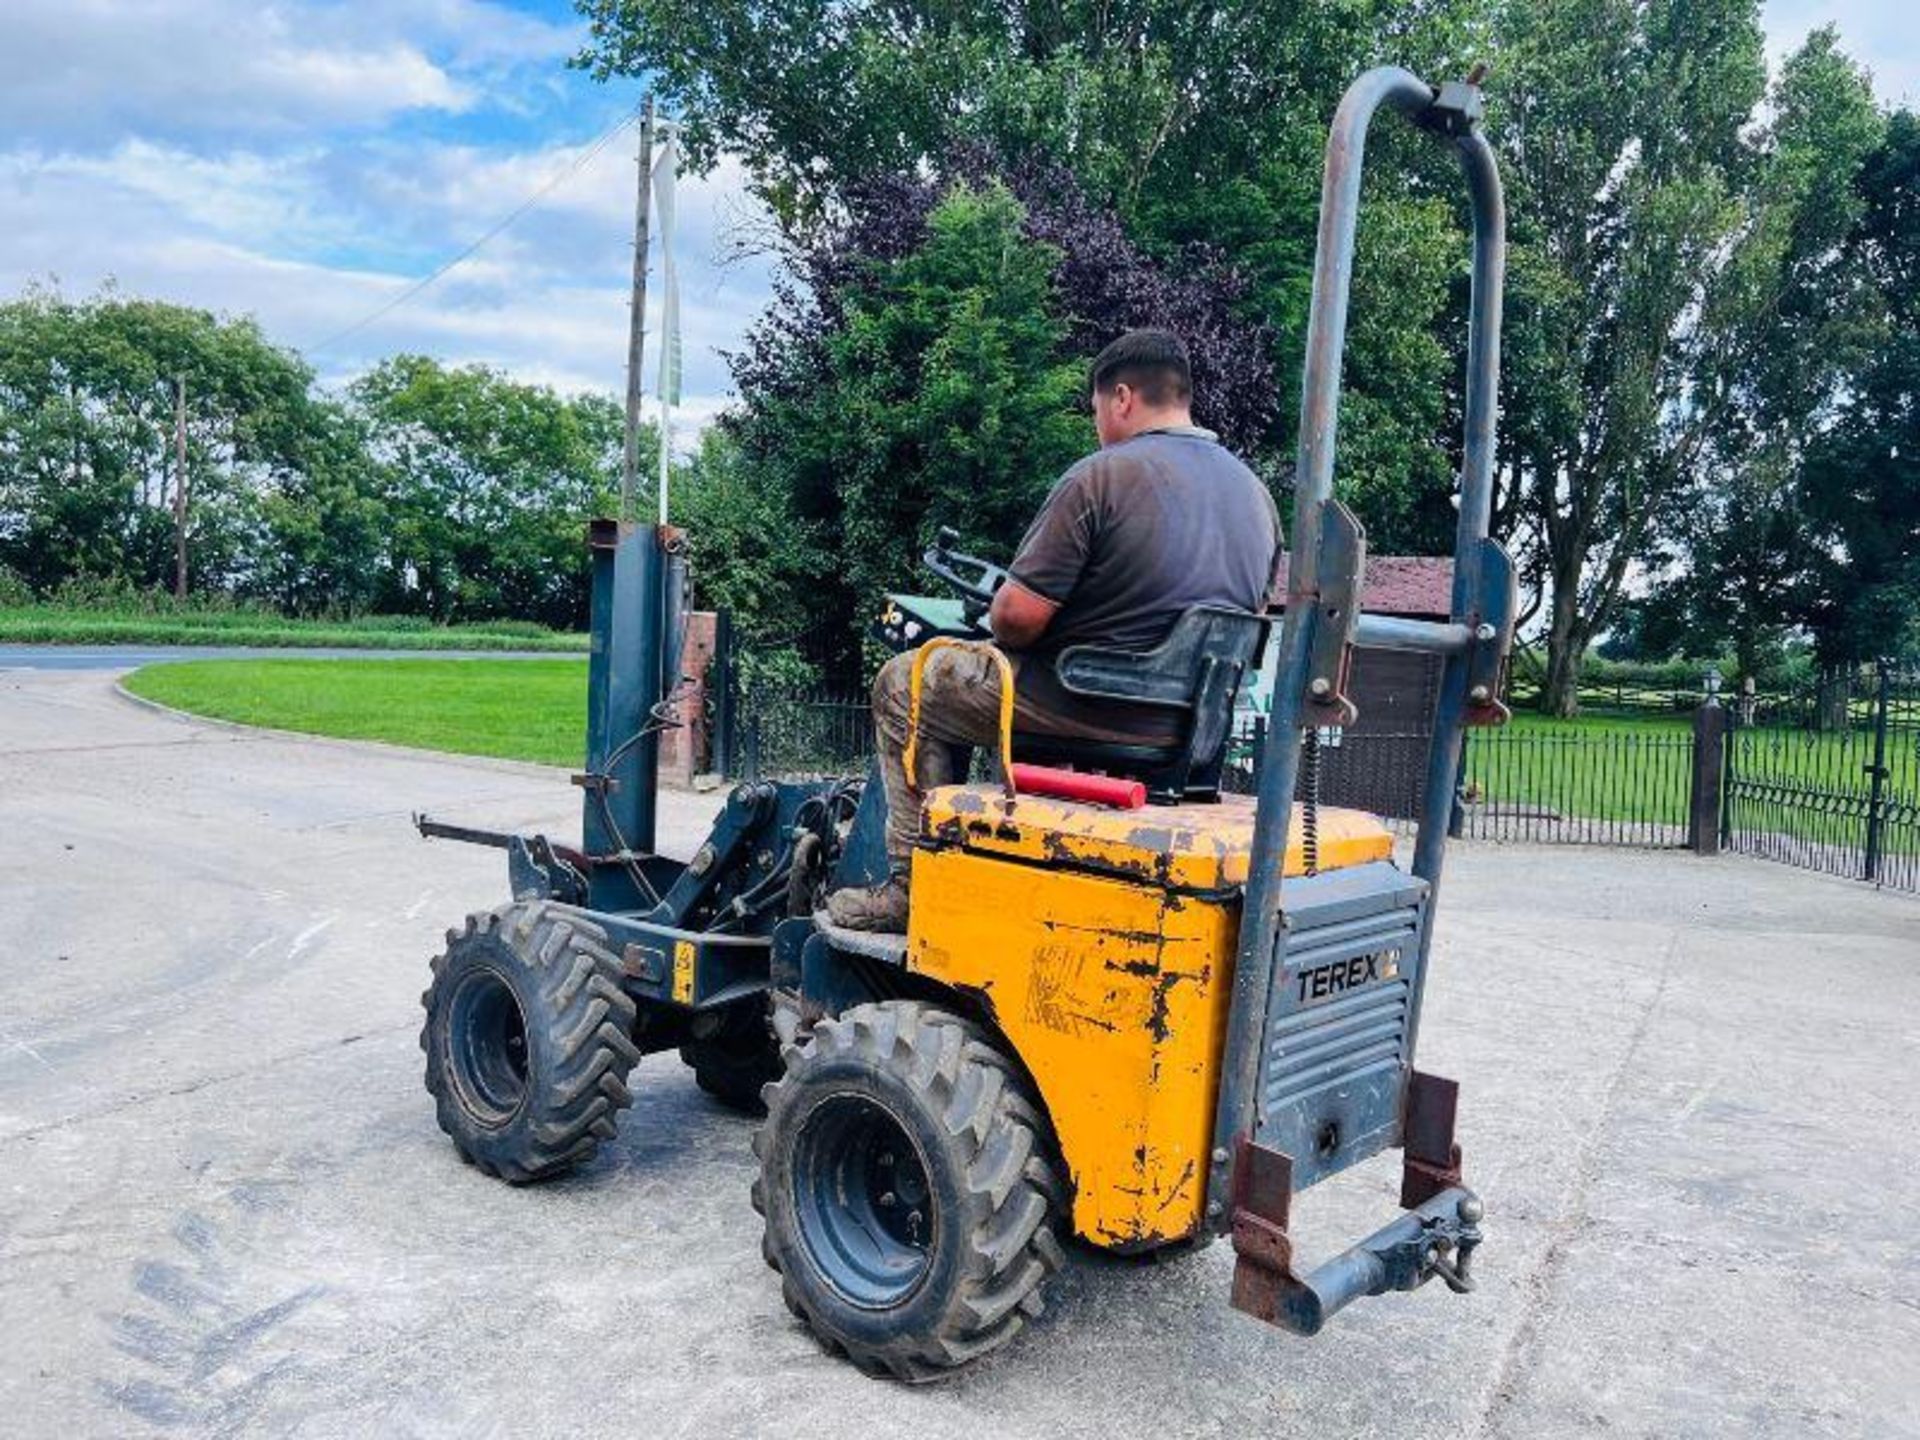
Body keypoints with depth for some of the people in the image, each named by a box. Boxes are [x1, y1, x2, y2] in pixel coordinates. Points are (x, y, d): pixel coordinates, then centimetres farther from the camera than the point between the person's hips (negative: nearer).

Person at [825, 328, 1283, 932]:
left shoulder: (1102, 476, -15)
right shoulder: (1257, 495, 9)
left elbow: (1018, 616, -18)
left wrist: (995, 618, 5)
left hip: (1090, 713, -8)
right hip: (1192, 729, 8)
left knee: (904, 683, 9)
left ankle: (913, 886, 7)